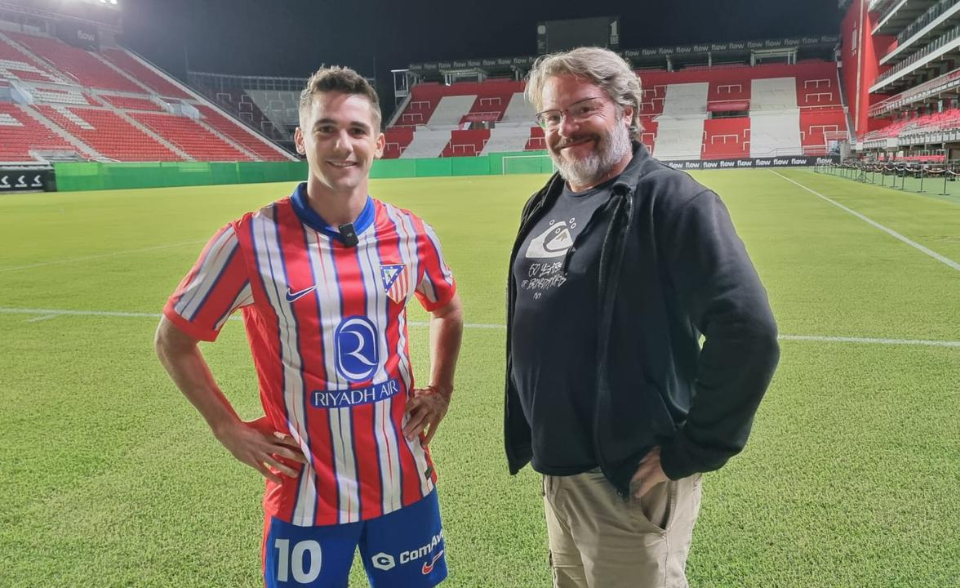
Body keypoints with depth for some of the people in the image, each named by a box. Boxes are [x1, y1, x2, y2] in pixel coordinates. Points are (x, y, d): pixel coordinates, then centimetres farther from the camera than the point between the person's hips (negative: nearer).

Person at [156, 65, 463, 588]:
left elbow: (448, 313, 17)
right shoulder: (251, 241, -14)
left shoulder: (410, 235, -3)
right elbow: (172, 340, -1)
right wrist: (229, 428, -5)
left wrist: (439, 391, 7)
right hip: (308, 494, -3)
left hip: (405, 483, 4)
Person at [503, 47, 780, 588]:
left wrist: (689, 451, -18)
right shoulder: (544, 208, 8)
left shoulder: (673, 202, -16)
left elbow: (749, 333, -24)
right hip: (554, 470, 8)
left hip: (629, 481, -7)